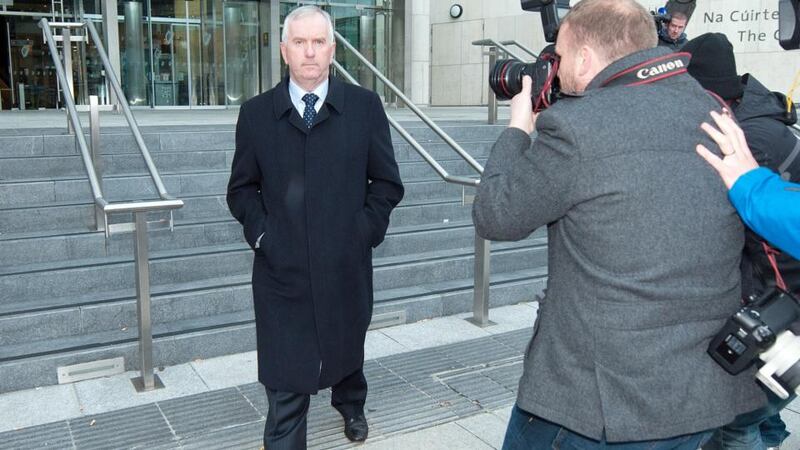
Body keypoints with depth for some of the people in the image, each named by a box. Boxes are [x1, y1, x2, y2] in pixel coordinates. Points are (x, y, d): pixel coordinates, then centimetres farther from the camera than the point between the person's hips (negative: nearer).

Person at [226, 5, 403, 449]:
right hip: (281, 268, -1)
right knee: (284, 385, 0)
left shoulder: (364, 106, -2)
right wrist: (260, 232, -7)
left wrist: (365, 229, -7)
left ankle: (351, 405, 57)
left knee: (346, 348, 26)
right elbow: (242, 188, 6)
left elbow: (387, 182, 2)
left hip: (345, 266, 1)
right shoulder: (256, 112, 0)